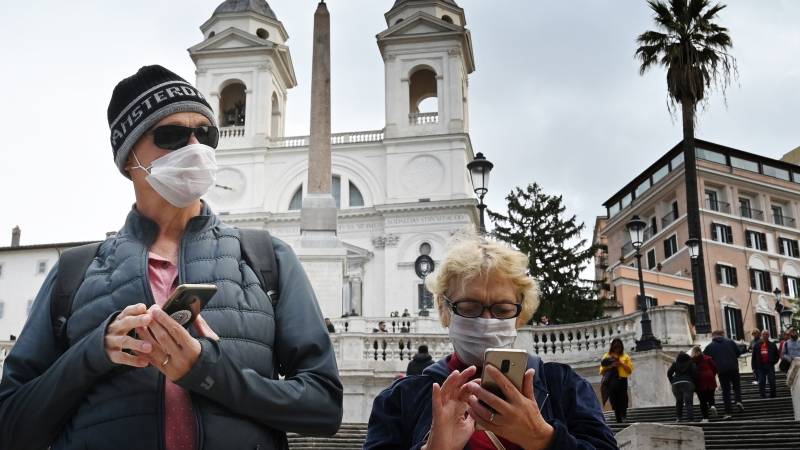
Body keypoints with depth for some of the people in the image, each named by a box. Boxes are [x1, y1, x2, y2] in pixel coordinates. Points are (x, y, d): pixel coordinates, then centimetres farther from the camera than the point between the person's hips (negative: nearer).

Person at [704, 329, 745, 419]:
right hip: (733, 367, 1)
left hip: (721, 370, -1)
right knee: (736, 385, 19)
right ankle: (738, 401, -6)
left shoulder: (710, 346, 6)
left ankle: (728, 412, -1)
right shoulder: (730, 342, 9)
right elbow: (739, 352, 8)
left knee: (726, 390, 3)